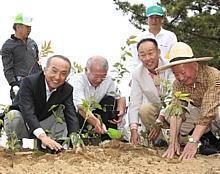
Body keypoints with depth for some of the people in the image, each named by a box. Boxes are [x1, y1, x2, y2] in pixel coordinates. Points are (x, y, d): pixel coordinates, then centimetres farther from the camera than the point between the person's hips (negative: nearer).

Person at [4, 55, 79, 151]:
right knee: (14, 115, -34)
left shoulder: (67, 90, -10)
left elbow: (71, 116, -20)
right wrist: (42, 136, -53)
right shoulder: (29, 82, -26)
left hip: (42, 124, 4)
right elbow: (27, 112, -38)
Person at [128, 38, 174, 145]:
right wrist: (133, 130, -23)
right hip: (156, 107, 3)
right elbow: (134, 103, -11)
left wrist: (160, 120, -37)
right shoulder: (137, 74, -8)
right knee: (144, 109, -28)